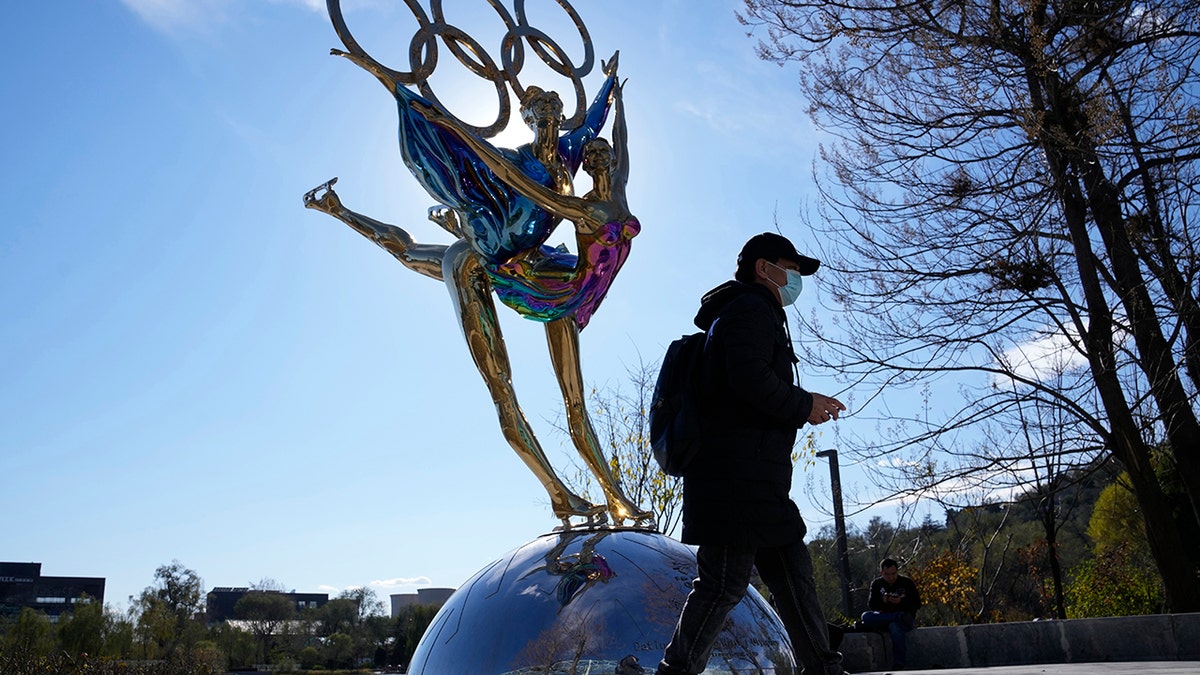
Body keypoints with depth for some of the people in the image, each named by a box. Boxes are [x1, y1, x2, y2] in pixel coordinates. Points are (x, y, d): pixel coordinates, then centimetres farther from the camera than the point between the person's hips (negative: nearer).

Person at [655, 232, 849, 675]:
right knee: (726, 581, -10)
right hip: (738, 472, -11)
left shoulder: (756, 315, 29)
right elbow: (750, 380, -20)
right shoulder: (751, 308, -4)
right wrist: (804, 406, -8)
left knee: (792, 570, 14)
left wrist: (806, 408, 14)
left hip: (754, 475, 11)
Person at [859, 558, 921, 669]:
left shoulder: (907, 583, 1)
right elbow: (871, 605, 2)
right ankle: (899, 617, -27)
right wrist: (882, 601, -19)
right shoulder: (877, 584, 8)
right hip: (883, 617, 3)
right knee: (865, 616, -27)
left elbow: (917, 604, -4)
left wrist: (901, 602, -21)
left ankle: (899, 664, -29)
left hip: (905, 617, -3)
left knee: (895, 626, -39)